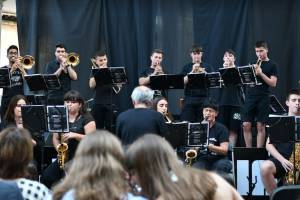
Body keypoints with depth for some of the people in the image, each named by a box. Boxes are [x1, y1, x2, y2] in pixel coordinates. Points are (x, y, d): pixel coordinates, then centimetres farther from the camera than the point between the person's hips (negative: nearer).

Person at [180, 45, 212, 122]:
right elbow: (183, 82, -4)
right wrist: (192, 71, -14)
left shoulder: (206, 67, 9)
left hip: (203, 99, 0)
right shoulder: (187, 67, 9)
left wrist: (203, 72, -16)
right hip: (189, 99, 0)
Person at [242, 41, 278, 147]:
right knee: (246, 125, -2)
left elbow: (273, 83, -5)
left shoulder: (272, 65, 4)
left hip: (263, 98, -3)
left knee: (260, 126, -2)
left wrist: (261, 73, -14)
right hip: (250, 97, 3)